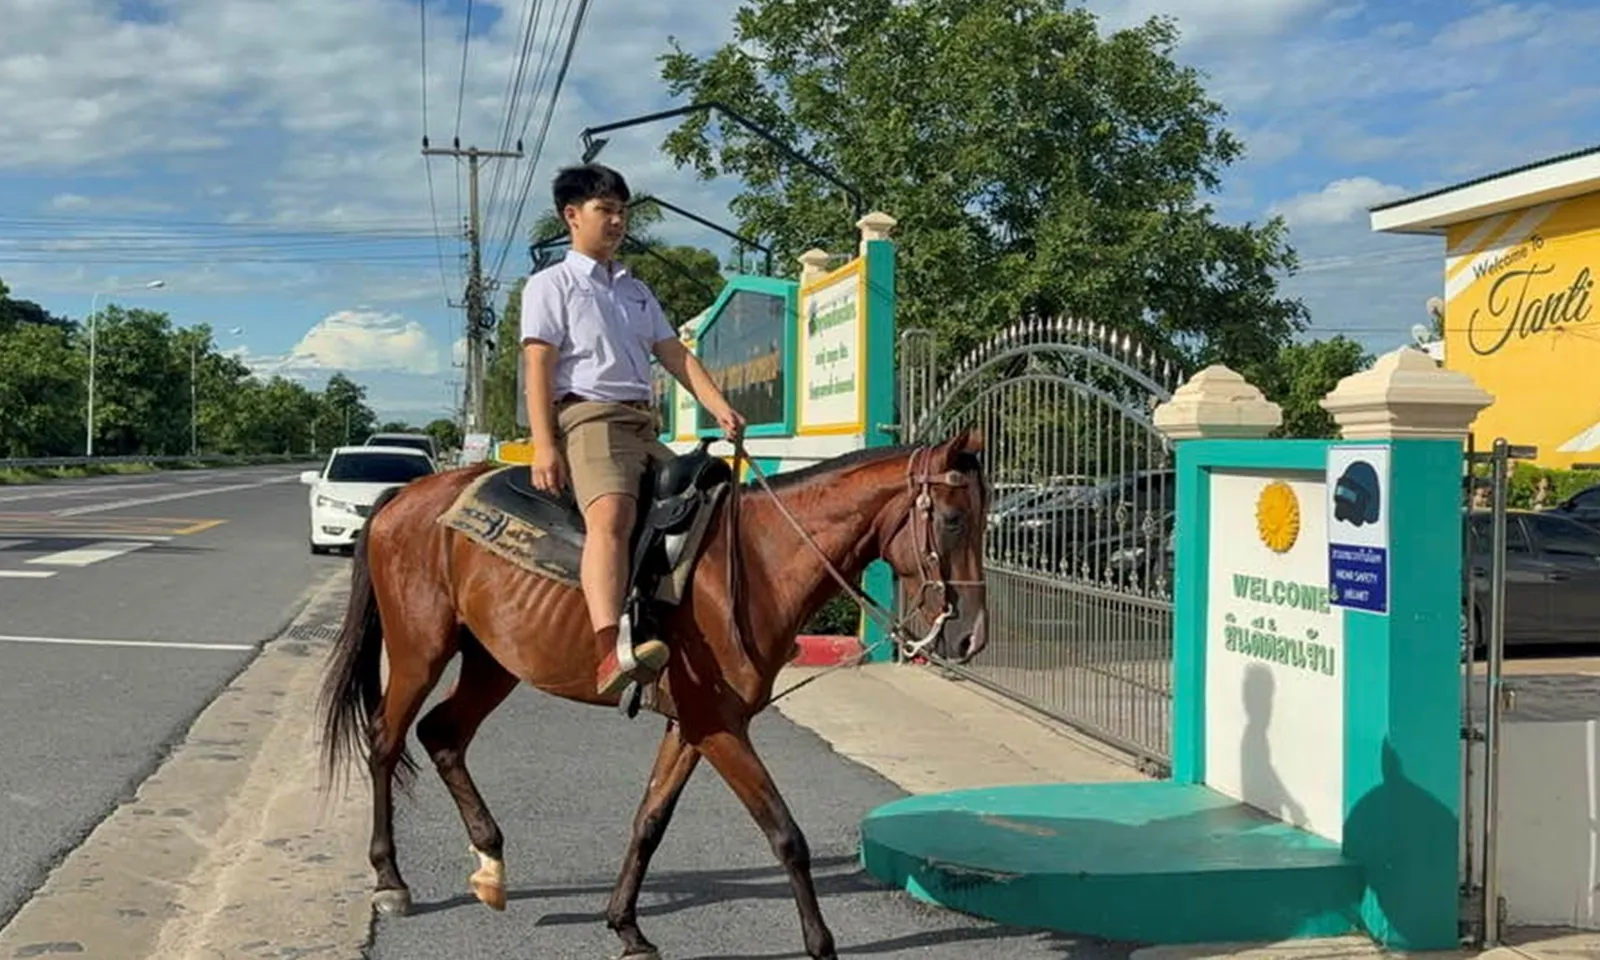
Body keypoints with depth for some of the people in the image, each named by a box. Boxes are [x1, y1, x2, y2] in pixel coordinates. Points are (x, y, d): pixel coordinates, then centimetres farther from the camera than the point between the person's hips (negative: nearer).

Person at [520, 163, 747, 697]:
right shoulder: (552, 285, 8)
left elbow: (675, 355, 19)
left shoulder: (637, 291, 28)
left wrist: (719, 407, 1)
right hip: (588, 416, -8)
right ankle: (612, 649, -53)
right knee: (611, 513, -33)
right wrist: (543, 446, -16)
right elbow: (538, 366, -3)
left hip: (643, 425, 8)